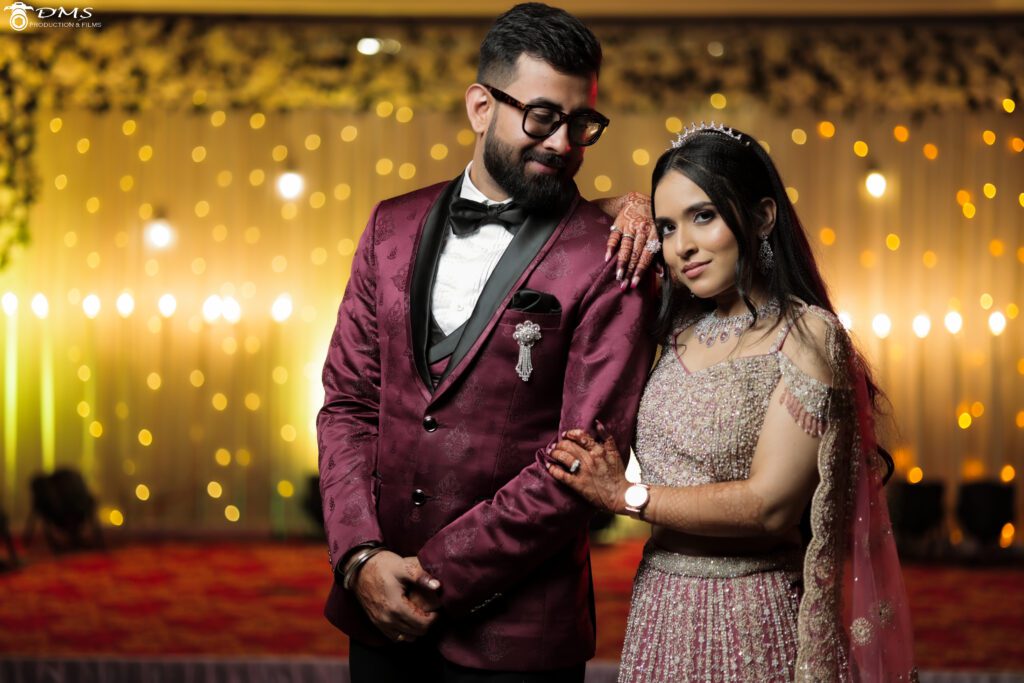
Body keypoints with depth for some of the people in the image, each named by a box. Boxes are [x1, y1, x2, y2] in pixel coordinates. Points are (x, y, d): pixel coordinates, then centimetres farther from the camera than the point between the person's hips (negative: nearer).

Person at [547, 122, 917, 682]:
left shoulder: (808, 336, -13)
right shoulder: (681, 330, 6)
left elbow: (769, 505, -18)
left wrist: (624, 494, -12)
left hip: (749, 624, -6)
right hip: (659, 611, 6)